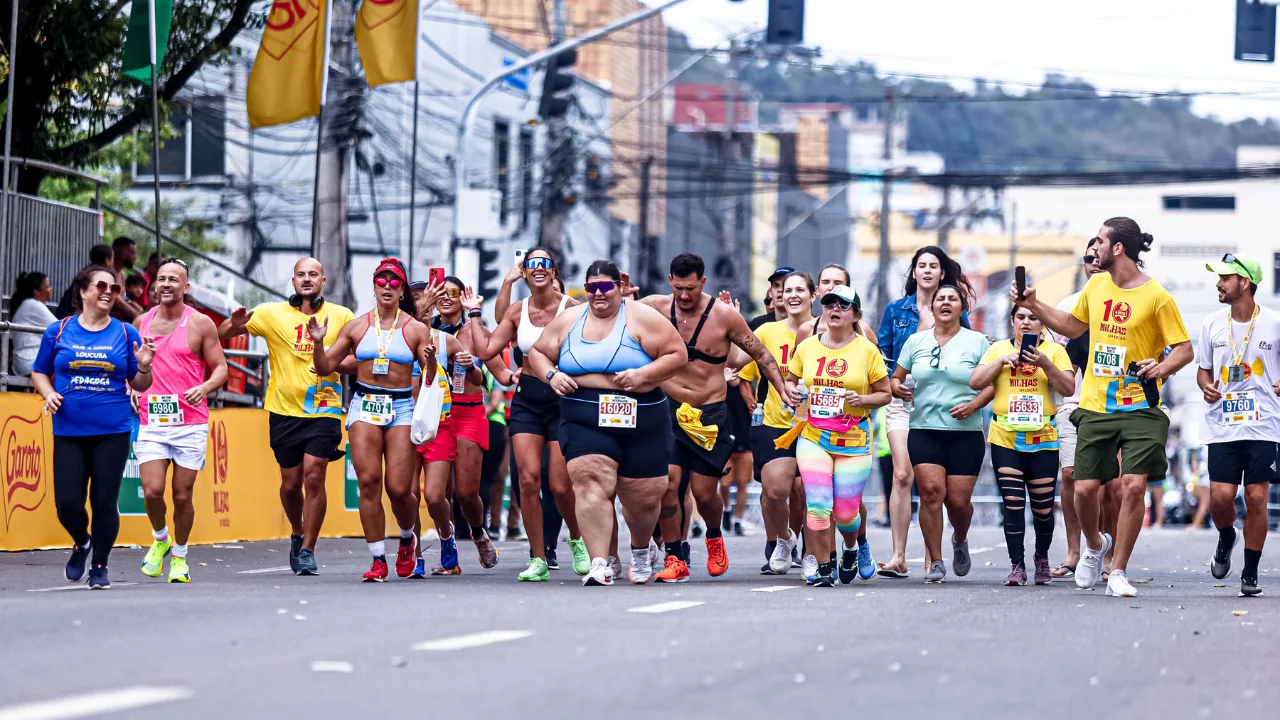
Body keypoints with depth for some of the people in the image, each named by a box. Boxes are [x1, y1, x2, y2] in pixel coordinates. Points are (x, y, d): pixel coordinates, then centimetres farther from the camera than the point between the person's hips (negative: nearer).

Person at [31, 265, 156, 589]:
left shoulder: (126, 334, 5)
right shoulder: (58, 332, 4)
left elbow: (139, 385, 9)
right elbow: (39, 372, 14)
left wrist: (144, 366, -12)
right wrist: (48, 393, -6)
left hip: (113, 431, 0)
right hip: (69, 431, 0)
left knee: (104, 501, -2)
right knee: (68, 502, -5)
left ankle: (100, 565, 17)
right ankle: (81, 543, 28)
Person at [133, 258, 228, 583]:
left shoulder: (200, 324, 0)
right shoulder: (141, 322, 10)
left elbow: (221, 368, 1)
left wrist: (206, 387, -19)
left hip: (190, 424, -2)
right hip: (150, 422, 2)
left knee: (182, 496, 2)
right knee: (152, 491, -12)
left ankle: (179, 556, 21)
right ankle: (160, 539, 17)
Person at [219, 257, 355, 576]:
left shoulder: (341, 316, 3)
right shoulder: (272, 313, 2)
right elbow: (222, 333, 1)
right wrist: (235, 324, -23)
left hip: (324, 410, -1)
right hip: (285, 411, 1)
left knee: (314, 476, -13)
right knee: (291, 482, 7)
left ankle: (308, 550, -4)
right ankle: (297, 534, 35)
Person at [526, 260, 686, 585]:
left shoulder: (641, 319, -1)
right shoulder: (568, 320, 10)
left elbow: (678, 354, -4)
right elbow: (537, 352, 19)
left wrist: (643, 375, -18)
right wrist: (551, 375, -2)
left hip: (640, 422, -1)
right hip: (585, 420, 1)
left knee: (642, 496, 7)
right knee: (590, 483, -21)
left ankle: (641, 549, 40)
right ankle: (599, 566, -25)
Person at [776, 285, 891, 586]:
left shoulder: (867, 350, -2)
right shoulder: (807, 347, 5)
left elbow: (885, 393, 3)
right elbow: (790, 380, 19)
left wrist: (861, 400, -16)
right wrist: (793, 395, -2)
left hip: (854, 441, -2)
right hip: (812, 437, 2)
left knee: (845, 512, 0)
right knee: (817, 505, -12)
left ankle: (851, 550, 34)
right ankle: (824, 567, 1)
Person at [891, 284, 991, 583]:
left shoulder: (977, 342, 4)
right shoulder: (916, 341, 10)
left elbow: (992, 383, 3)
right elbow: (896, 378, 15)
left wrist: (973, 405, -14)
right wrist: (897, 389, -8)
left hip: (965, 432, -1)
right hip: (923, 430, 1)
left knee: (958, 500, -4)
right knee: (931, 490, -15)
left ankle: (960, 540, 31)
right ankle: (934, 561, -7)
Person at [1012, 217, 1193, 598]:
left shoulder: (1156, 297, -8)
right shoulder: (1096, 286, 9)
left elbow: (1184, 349, -5)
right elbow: (1072, 326, 27)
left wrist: (1162, 367, -24)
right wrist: (1033, 305, 20)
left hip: (1139, 409, -5)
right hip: (1095, 407, 5)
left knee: (1133, 486, -13)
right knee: (1085, 488, 0)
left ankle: (1118, 573, -1)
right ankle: (1095, 546, 32)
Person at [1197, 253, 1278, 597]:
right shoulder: (1213, 324, 7)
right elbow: (1203, 369, 17)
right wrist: (1206, 386, -5)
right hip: (1223, 426, 2)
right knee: (1220, 497, -8)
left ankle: (1251, 573, 7)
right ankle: (1226, 537, 27)